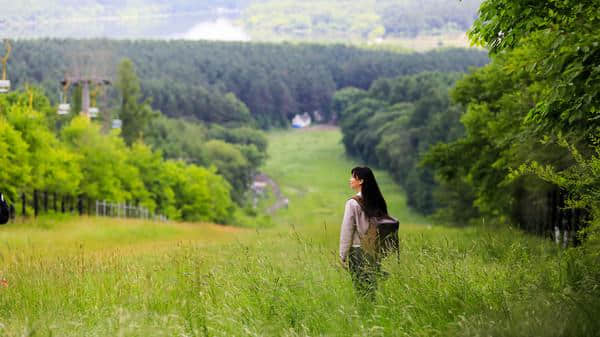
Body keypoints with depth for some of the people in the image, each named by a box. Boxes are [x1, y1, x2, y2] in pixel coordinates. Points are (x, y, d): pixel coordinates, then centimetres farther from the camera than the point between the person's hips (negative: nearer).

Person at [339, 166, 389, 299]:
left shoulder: (353, 203, -11)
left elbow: (347, 231, -9)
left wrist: (343, 256, -3)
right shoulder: (379, 202, 5)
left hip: (358, 251, -5)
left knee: (361, 289, -1)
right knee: (373, 287, 10)